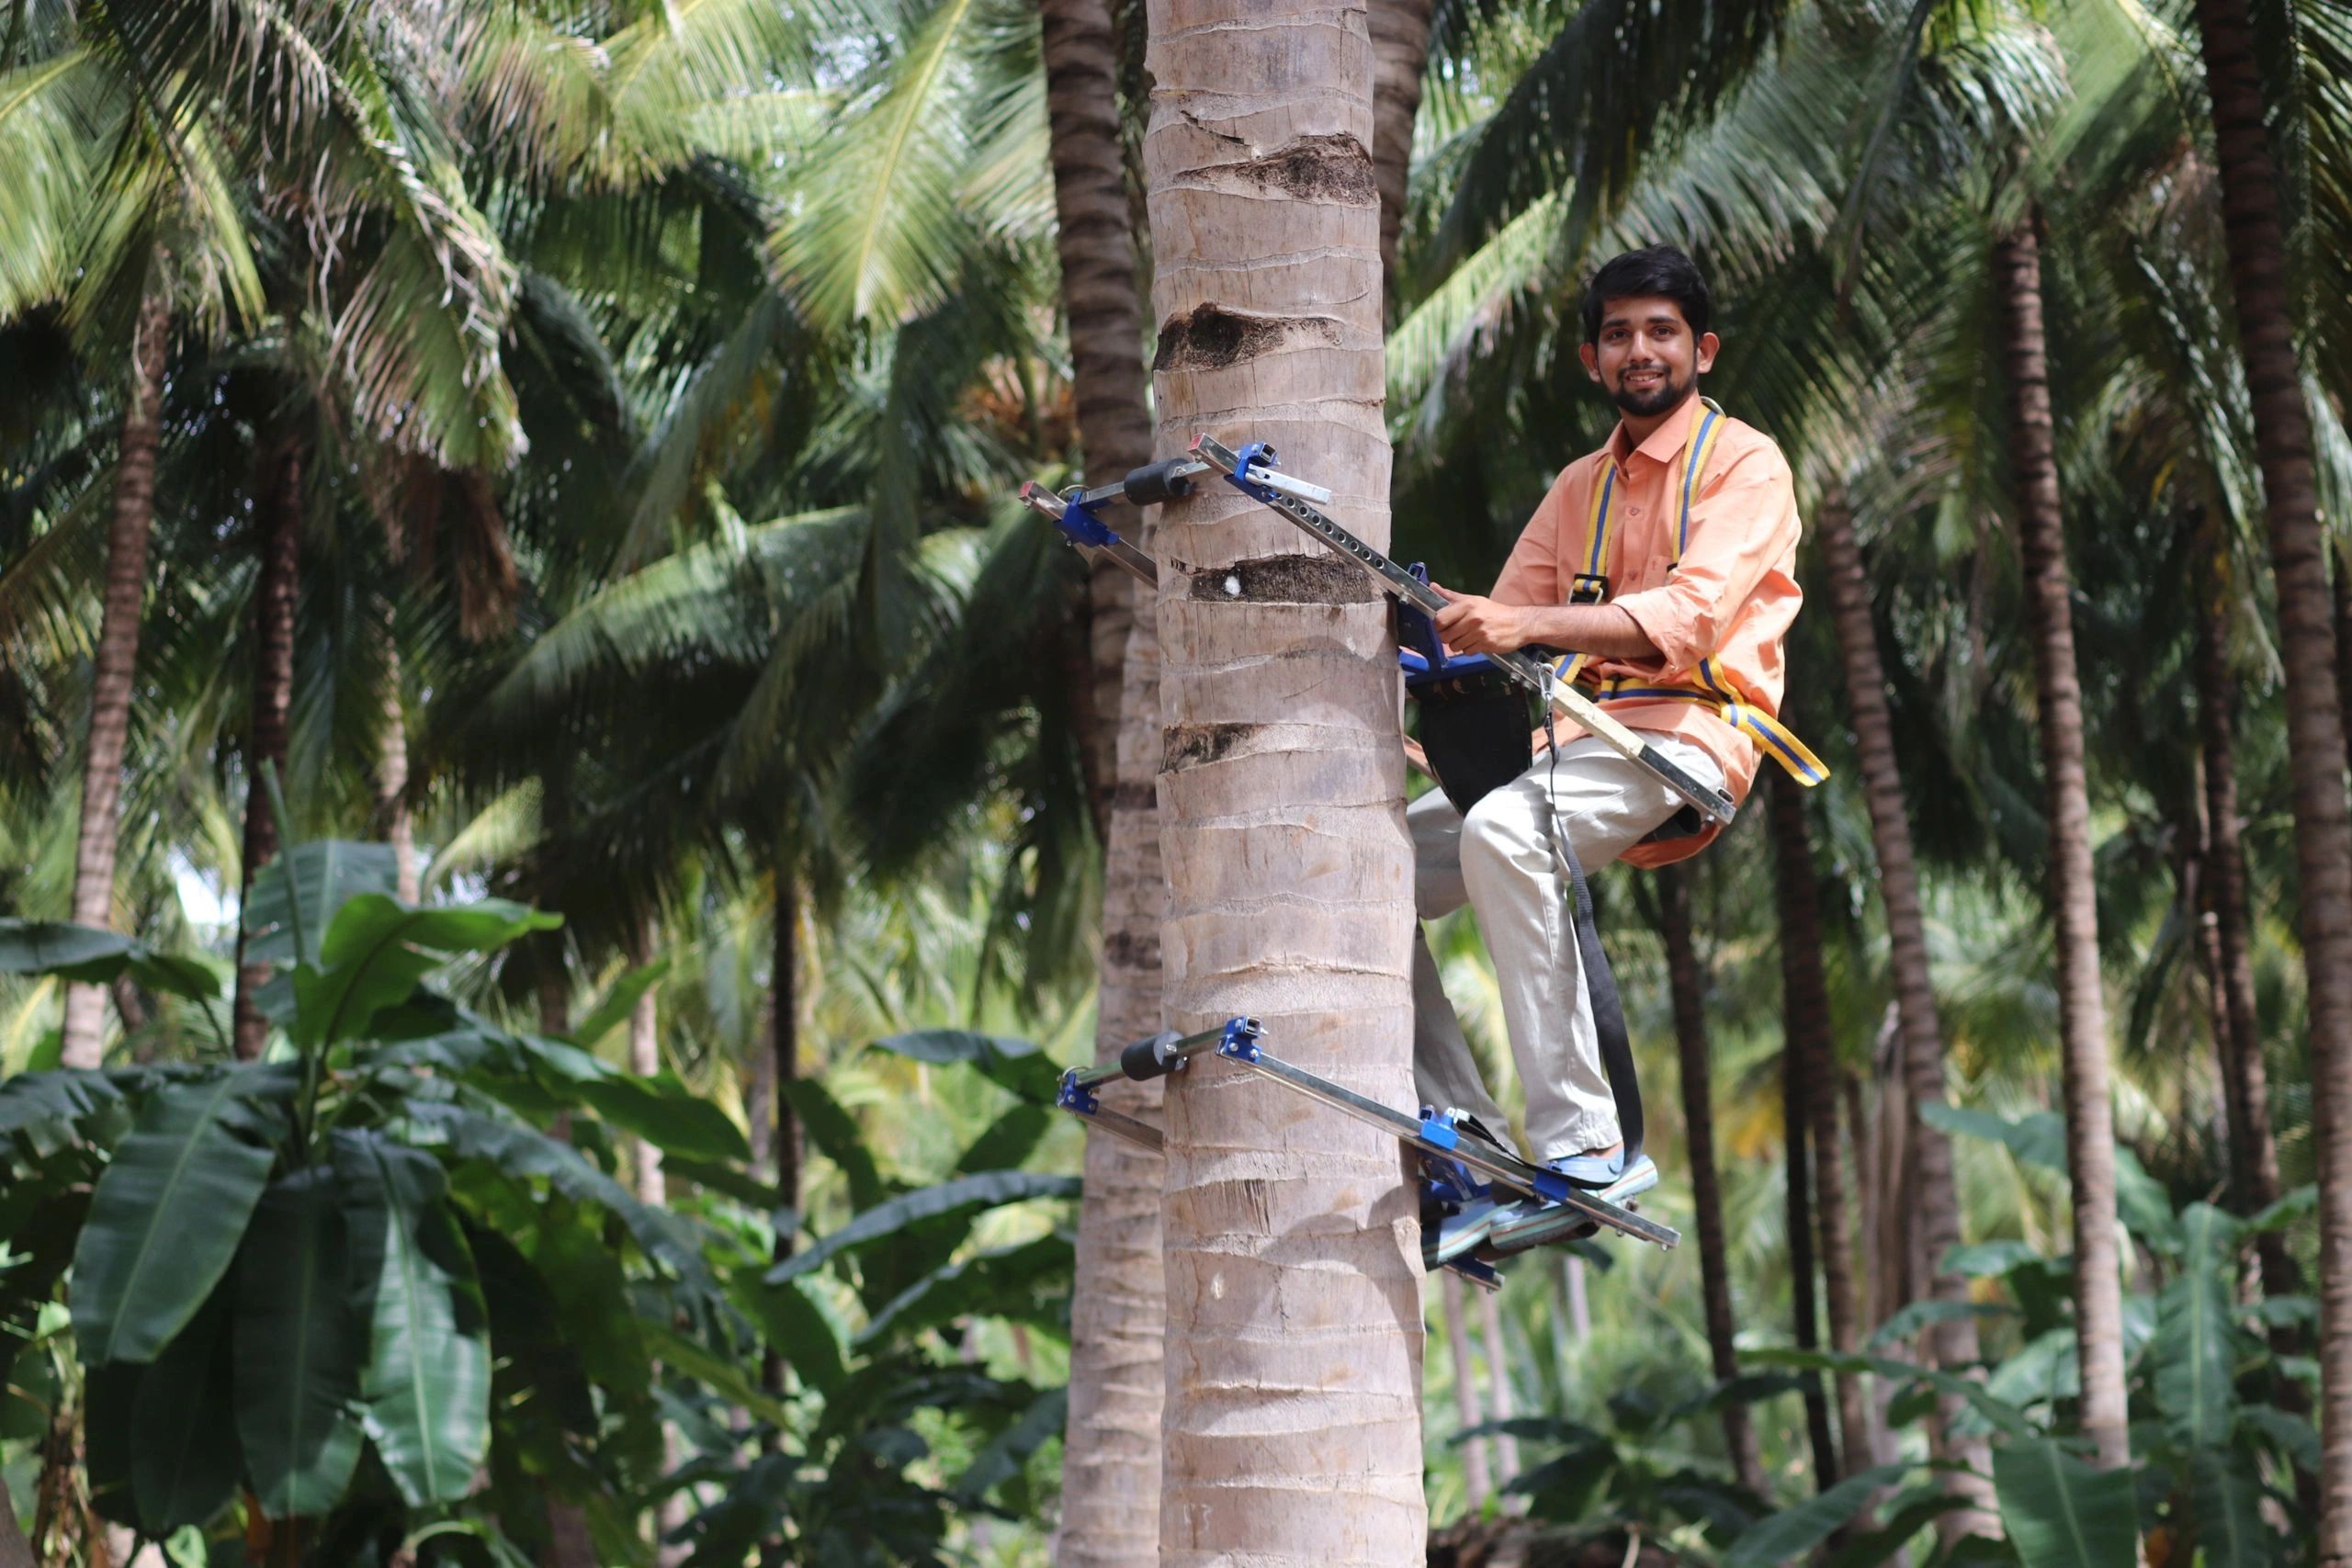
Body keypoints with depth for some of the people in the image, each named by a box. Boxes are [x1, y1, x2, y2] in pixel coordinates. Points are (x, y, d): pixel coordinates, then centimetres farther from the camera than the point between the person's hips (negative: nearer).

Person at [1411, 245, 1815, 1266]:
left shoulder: (1744, 464, 1)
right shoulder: (1581, 487, 24)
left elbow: (1690, 615, -17)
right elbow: (1507, 626, 15)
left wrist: (1531, 625, -31)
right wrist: (1440, 633, -9)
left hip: (1685, 735, -8)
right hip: (1575, 740, 8)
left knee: (1499, 830, -36)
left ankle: (1583, 1140, -35)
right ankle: (1464, 1149, -8)